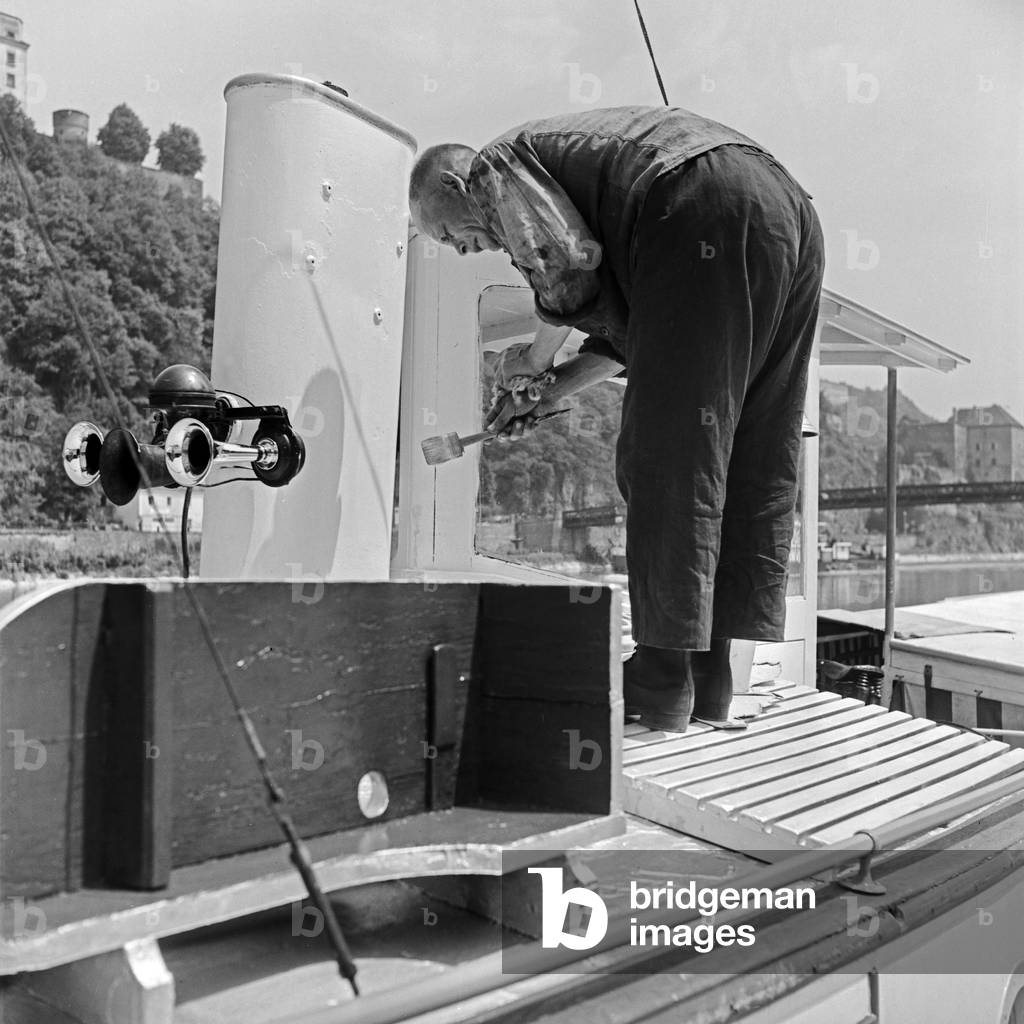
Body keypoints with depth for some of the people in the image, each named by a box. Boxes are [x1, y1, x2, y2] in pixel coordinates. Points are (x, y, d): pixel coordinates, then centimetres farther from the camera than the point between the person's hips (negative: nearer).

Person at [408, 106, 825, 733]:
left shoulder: (497, 166, 12)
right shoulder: (567, 155, 37)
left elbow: (569, 266, -9)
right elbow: (633, 320, 29)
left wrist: (534, 361, 8)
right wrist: (551, 392, 25)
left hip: (708, 215, -10)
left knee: (666, 463, -7)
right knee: (751, 471, 6)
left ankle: (663, 688, -5)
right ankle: (713, 686, 11)